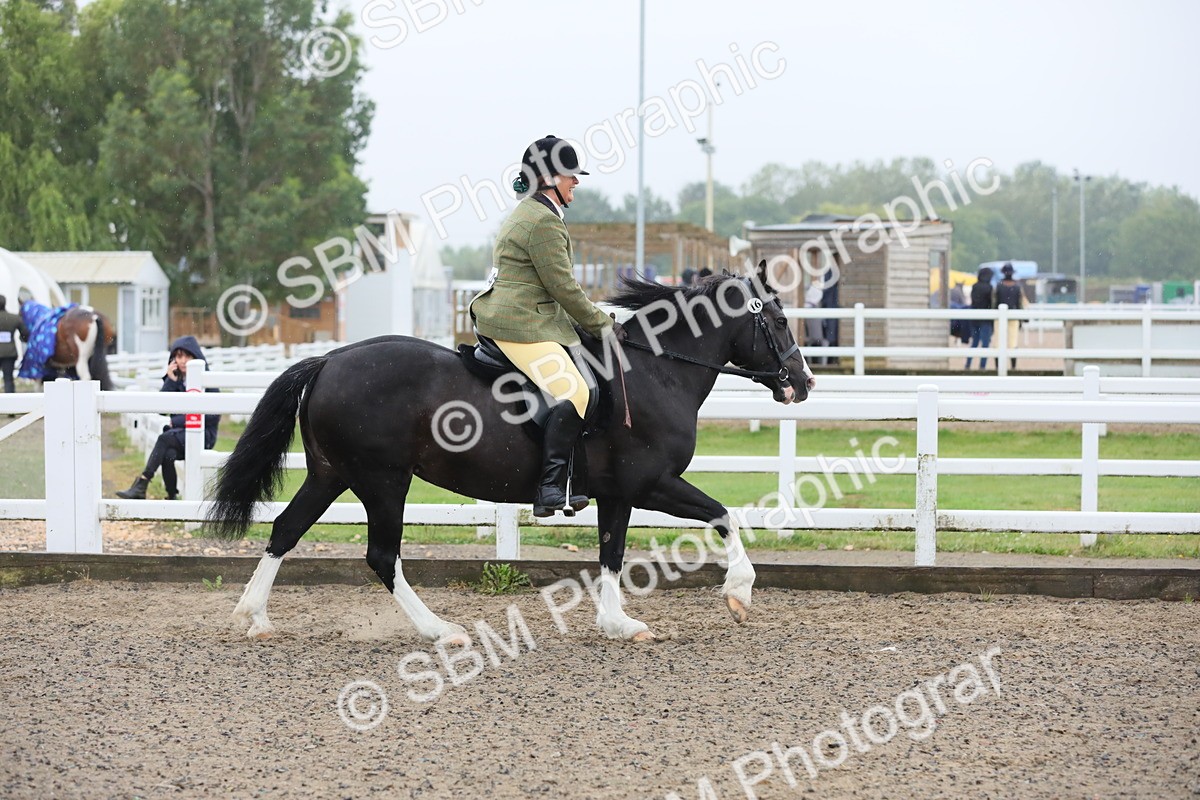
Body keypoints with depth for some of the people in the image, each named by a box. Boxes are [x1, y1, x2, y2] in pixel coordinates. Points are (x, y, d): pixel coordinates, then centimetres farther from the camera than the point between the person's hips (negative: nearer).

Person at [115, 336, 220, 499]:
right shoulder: (174, 380, 13)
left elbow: (213, 415, -7)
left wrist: (176, 421, -8)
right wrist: (170, 381, -8)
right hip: (178, 433, 4)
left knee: (165, 438, -32)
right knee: (168, 454, -32)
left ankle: (141, 485, -36)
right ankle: (172, 496, -27)